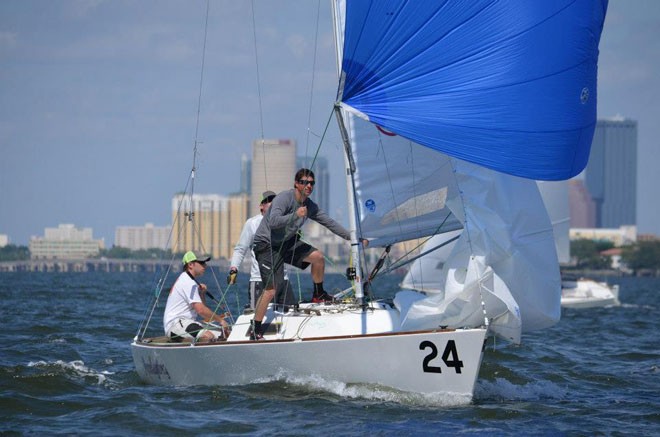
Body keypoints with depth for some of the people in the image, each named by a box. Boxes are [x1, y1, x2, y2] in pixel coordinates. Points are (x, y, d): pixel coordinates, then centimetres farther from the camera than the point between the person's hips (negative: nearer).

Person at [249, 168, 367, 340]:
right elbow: (273, 221, -35)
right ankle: (255, 330, -8)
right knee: (271, 289, -16)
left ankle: (318, 295, 16)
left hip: (287, 242, 7)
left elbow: (329, 222, 9)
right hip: (267, 245, -7)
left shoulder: (309, 206, 2)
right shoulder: (284, 198, -21)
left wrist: (352, 237, 4)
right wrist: (295, 216, -45)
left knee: (318, 257, -8)